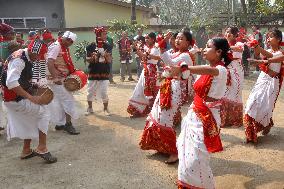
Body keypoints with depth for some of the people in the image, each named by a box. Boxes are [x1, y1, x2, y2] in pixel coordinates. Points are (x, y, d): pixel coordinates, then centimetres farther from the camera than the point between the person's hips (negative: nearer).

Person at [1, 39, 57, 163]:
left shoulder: (26, 58, 8)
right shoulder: (18, 59, -23)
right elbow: (11, 83, -33)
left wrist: (33, 85, 7)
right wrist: (31, 97, -32)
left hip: (20, 97, 10)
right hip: (15, 99, -10)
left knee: (31, 120, 19)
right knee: (43, 113, -8)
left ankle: (26, 151, 32)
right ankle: (42, 148, -3)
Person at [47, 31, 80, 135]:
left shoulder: (64, 48, 14)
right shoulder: (56, 46, -15)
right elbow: (49, 63, -26)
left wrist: (73, 72, 10)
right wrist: (56, 78, -32)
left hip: (62, 79, 10)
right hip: (56, 79, -10)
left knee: (61, 102, 14)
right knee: (68, 100, -7)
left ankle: (60, 124, 23)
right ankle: (68, 124, 1)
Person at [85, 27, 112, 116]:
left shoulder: (108, 46, 1)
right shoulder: (91, 46, -3)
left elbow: (110, 61, 1)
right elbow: (88, 60, 2)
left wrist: (106, 55, -19)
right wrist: (93, 57, -18)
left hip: (104, 72, 0)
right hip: (93, 72, 0)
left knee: (104, 92, 0)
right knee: (90, 91, 8)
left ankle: (106, 108, 18)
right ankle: (90, 108, 26)